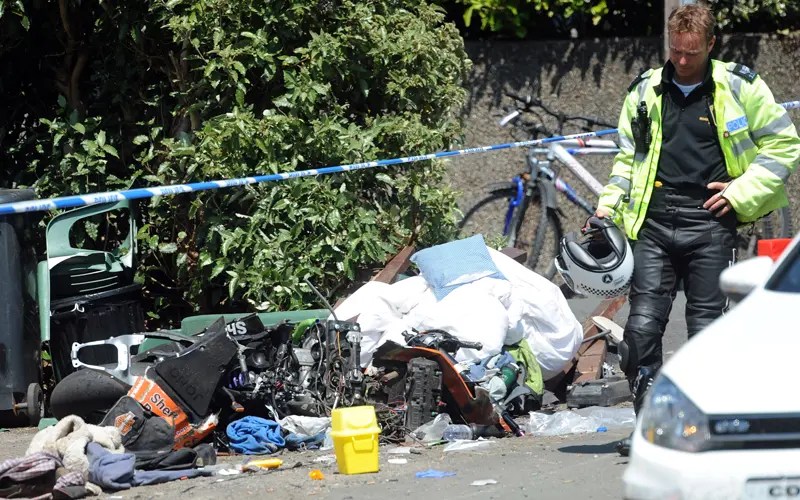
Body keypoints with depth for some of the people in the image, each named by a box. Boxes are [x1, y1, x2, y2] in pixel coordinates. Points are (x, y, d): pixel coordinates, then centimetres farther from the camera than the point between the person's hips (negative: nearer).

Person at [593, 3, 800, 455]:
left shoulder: (740, 88, 3)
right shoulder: (646, 91, 13)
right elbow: (628, 157, 23)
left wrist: (741, 192, -2)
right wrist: (609, 206, 10)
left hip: (710, 226, -2)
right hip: (655, 223, 3)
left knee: (707, 328, 0)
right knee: (643, 325, -7)